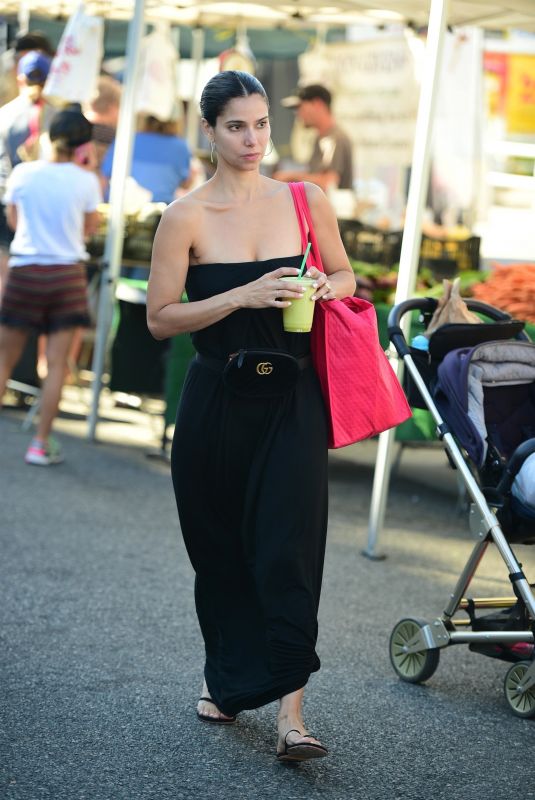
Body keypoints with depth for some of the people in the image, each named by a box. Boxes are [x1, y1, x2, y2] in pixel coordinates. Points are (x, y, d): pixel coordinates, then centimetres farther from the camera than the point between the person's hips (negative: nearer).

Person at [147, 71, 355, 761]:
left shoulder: (307, 201, 2)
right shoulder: (186, 217, -4)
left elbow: (345, 275, 17)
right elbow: (160, 318, -7)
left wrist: (326, 286, -7)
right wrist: (243, 296, -18)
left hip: (292, 401, 0)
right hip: (216, 405, 0)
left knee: (287, 546, -9)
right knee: (219, 549, 11)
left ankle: (290, 710, -10)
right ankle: (224, 678, 34)